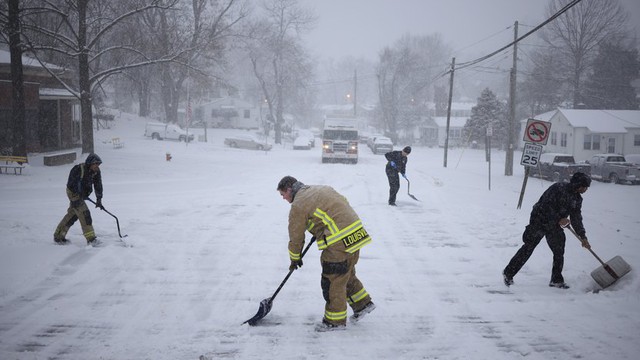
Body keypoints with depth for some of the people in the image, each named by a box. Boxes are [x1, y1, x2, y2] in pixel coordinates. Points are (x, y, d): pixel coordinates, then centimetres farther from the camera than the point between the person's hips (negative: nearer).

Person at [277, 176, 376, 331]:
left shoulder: (298, 206, -7)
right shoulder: (321, 188, 17)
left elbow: (296, 236, 0)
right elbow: (343, 202, 25)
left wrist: (295, 259, 18)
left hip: (339, 243, -9)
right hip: (356, 234, 9)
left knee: (332, 281, 3)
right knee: (347, 274, 25)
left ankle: (335, 321, 14)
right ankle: (363, 303, 33)